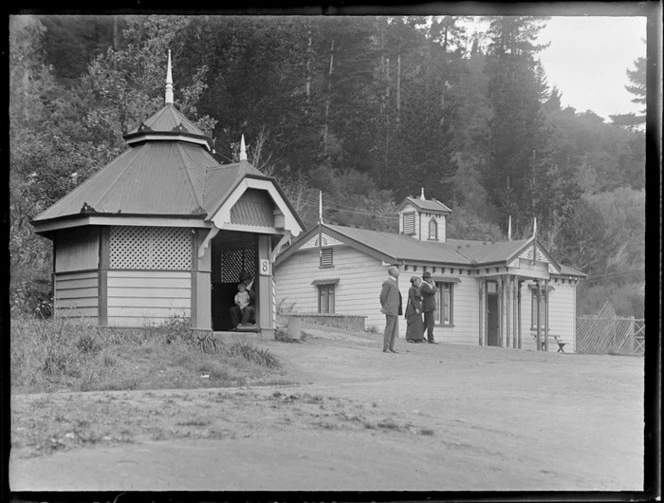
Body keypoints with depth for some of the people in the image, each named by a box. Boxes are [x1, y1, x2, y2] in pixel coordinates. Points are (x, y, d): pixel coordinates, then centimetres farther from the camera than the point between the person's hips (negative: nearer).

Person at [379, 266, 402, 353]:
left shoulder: (394, 282, 19)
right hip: (390, 310, -9)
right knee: (389, 329, -8)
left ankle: (391, 348, 12)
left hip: (395, 310, 9)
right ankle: (386, 348, -6)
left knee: (394, 330, 9)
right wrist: (384, 308, -4)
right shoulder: (387, 282, -10)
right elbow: (382, 296, -11)